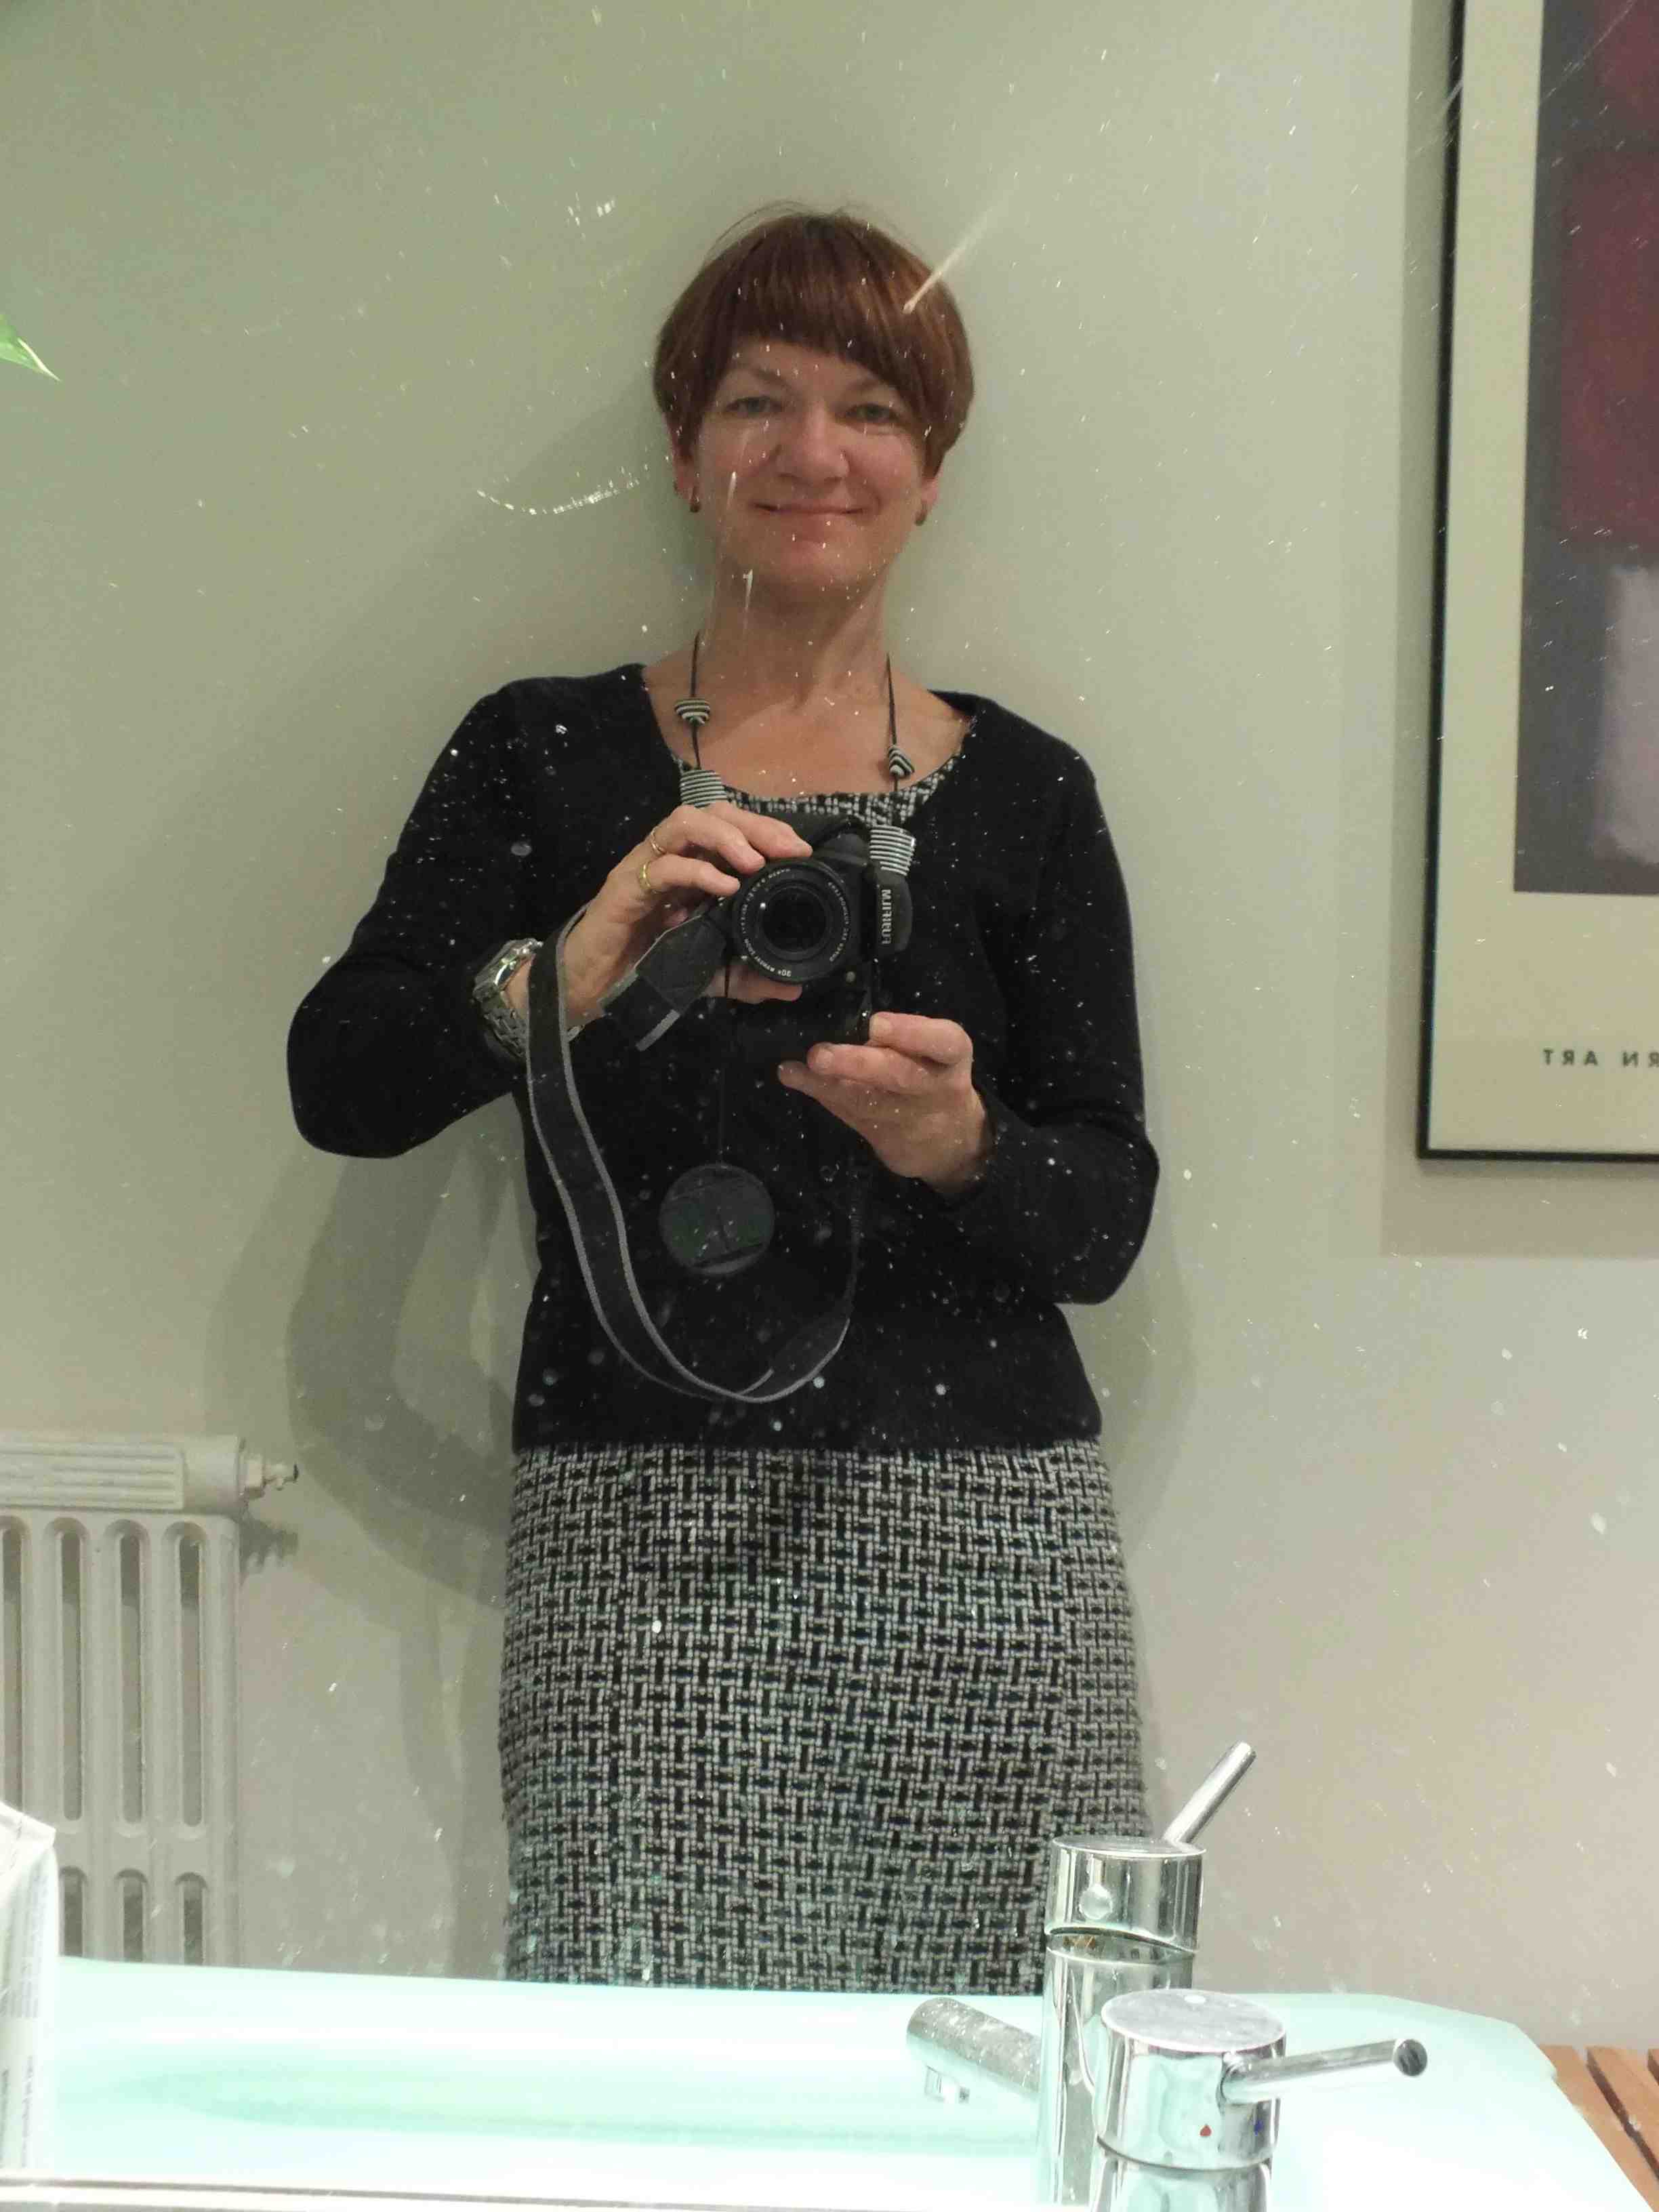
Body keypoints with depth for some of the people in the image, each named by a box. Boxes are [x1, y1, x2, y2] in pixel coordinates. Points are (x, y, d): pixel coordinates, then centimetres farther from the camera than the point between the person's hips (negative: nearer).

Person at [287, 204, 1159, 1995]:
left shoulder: (1023, 794, 9)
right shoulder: (541, 756, 8)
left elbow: (1107, 1222, 7)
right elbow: (336, 1084, -2)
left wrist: (961, 1143, -14)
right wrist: (565, 973, -18)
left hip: (979, 1535, 1)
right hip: (641, 1542, -1)